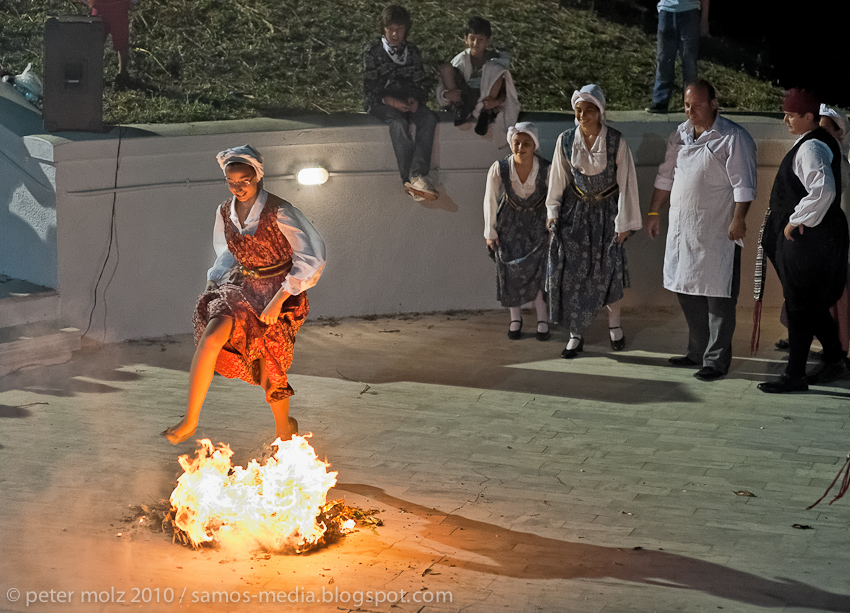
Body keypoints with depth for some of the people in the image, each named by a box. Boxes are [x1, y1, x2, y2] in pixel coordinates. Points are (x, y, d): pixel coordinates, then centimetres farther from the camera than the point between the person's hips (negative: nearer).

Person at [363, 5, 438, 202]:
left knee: (428, 119, -30)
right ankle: (411, 178, -45)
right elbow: (369, 87, -2)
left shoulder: (412, 52, 15)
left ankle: (417, 176, -43)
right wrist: (391, 100, -19)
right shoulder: (373, 51, 3)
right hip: (380, 102, -3)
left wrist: (416, 99, -9)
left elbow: (421, 84, 15)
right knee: (399, 123, -37)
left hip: (407, 101, 3)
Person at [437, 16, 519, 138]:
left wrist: (497, 101, -31)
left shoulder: (496, 58, -2)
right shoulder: (461, 59, 1)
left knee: (495, 68, -25)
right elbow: (441, 88, -1)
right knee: (445, 67, -16)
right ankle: (459, 109, -17)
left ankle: (486, 113, -18)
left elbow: (506, 91, -8)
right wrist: (446, 94, -27)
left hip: (486, 100, -1)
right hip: (464, 99, 1)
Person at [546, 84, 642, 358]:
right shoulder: (566, 140, -5)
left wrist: (624, 222, -5)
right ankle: (576, 335, 6)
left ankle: (614, 324, 22)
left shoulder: (616, 142, -12)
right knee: (571, 271, -4)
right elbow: (557, 179, 6)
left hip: (606, 211, -2)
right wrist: (553, 212, 4)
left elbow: (626, 183, -6)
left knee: (608, 269, -4)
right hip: (575, 211, 2)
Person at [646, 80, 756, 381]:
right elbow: (666, 176, 20)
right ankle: (698, 351, 25)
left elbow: (743, 184, -13)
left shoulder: (734, 138, -9)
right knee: (687, 292, 13)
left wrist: (739, 219, -21)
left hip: (718, 233, -7)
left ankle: (717, 360, 4)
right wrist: (654, 211, 19)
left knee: (718, 297, -3)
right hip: (681, 228, 7)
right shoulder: (680, 135, 12)